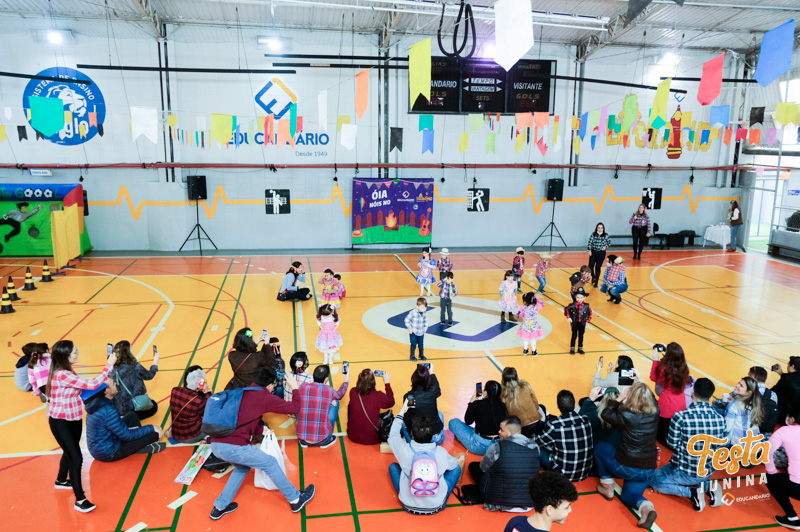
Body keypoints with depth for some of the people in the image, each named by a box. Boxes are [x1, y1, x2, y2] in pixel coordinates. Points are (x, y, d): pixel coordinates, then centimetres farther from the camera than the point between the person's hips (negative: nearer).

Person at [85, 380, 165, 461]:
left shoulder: (97, 403, -1)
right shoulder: (108, 411, -30)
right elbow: (127, 436, -23)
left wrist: (127, 429, 8)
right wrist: (151, 428, -14)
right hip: (108, 454, -10)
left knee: (132, 416, 15)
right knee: (154, 433, -13)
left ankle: (141, 446, 12)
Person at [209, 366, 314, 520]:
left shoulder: (243, 392, 18)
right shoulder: (266, 397, -3)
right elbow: (294, 408, 3)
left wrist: (261, 428, 26)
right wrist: (294, 387, 17)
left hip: (215, 444, 8)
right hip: (232, 447, -8)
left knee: (242, 467, 31)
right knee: (270, 463, 9)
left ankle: (219, 508, 32)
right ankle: (296, 500, 20)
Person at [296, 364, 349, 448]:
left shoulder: (303, 387, -4)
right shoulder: (329, 390, -8)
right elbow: (340, 394, 19)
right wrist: (346, 381, 38)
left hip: (302, 438, 2)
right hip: (321, 440, -2)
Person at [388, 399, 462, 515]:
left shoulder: (404, 450, -20)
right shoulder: (440, 452, -17)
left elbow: (392, 435, 4)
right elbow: (453, 465, 7)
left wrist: (402, 412, 11)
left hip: (409, 506, 0)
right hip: (436, 507, 0)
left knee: (393, 466, 19)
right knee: (457, 468, 18)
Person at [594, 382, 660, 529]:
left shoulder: (626, 415, -22)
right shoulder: (654, 413, -7)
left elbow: (605, 414, -4)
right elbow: (652, 398, 17)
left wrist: (617, 401, 4)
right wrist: (641, 384, 24)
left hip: (627, 467, -5)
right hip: (649, 470, 5)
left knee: (600, 447, 21)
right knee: (628, 495, 26)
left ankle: (607, 488, 24)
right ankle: (646, 507, -7)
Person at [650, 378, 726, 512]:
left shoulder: (680, 417, -26)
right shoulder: (719, 419, -13)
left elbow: (672, 443, -14)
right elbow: (718, 447, 0)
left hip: (684, 472, -5)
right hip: (708, 472, 5)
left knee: (655, 480, 17)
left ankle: (690, 492, -3)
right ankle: (708, 486, 7)